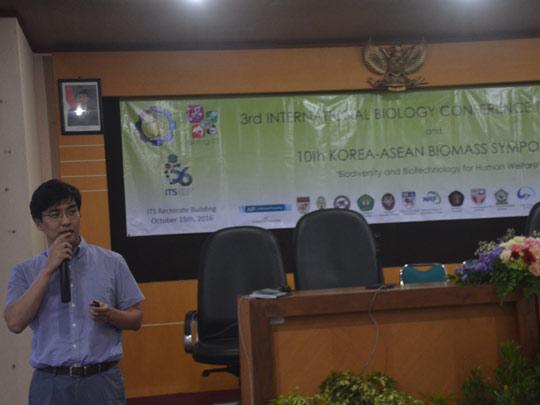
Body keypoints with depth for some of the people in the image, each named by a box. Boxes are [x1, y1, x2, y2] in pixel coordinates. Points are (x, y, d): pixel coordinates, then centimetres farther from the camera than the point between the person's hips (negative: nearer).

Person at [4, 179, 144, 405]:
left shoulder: (111, 262, 4)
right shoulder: (25, 272, 5)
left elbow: (135, 319, 8)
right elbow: (15, 322, -10)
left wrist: (109, 314, -13)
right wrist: (49, 270, -10)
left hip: (102, 380, 0)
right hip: (50, 384, 0)